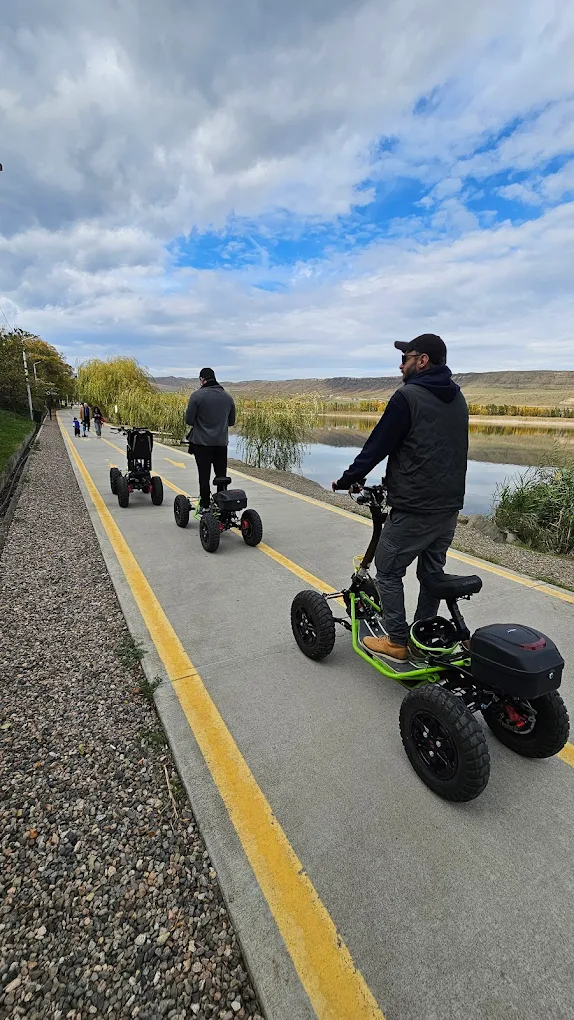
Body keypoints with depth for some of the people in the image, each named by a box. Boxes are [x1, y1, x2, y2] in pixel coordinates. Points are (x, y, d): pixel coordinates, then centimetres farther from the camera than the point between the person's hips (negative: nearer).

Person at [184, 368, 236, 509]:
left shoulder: (197, 395, -9)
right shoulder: (228, 396, 5)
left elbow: (188, 420, -9)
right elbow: (231, 421, 11)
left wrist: (200, 422, 10)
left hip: (202, 442, -4)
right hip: (222, 443, 4)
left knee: (204, 476, 5)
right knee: (221, 476, 13)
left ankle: (205, 506, 12)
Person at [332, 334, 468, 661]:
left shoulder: (408, 396, -12)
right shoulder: (457, 398, 13)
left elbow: (378, 446, -11)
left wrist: (347, 479, 2)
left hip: (414, 508, -8)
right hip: (450, 505, 8)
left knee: (389, 571, 7)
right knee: (432, 572, 17)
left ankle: (397, 642, 15)